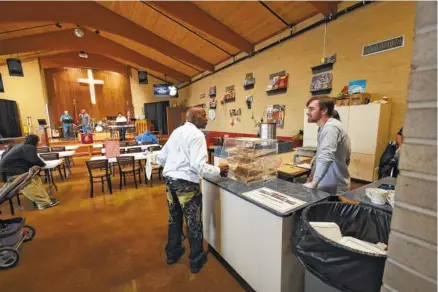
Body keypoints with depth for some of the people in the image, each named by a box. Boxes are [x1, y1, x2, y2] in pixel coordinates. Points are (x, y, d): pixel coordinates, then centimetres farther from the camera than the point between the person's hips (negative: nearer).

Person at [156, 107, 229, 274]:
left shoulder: (176, 131, 10)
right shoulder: (197, 134, -14)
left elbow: (160, 158, 13)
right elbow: (199, 166, -23)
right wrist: (219, 170, -11)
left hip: (169, 179, 8)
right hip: (186, 183, -8)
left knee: (174, 218, 23)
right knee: (193, 222, 10)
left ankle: (172, 253, 42)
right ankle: (196, 260, 29)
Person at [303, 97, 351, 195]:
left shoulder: (330, 127, -23)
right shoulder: (326, 127, 10)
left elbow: (326, 157, -36)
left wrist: (313, 184, -35)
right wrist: (312, 177, 15)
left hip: (334, 189, -9)